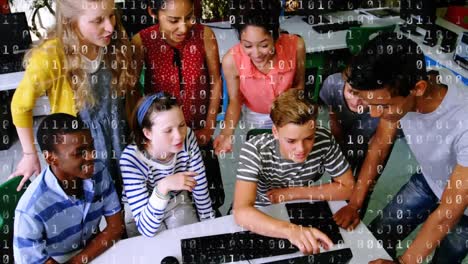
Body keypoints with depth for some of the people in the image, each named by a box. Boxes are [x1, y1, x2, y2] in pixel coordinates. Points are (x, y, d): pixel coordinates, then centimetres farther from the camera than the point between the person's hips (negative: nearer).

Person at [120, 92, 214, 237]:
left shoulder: (187, 137, -24)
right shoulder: (131, 160, -35)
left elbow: (200, 186, -8)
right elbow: (147, 229, -37)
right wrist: (162, 187, -51)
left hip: (178, 203, 3)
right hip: (140, 213, -3)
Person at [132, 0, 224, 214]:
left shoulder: (204, 35, -15)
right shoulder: (142, 42, -18)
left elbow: (215, 82, -3)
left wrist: (208, 128, -3)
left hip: (198, 133, 2)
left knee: (210, 198, 15)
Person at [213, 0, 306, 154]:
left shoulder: (295, 46, -33)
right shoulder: (231, 60, -35)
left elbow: (299, 84, -12)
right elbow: (235, 101, -19)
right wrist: (227, 133, -34)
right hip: (255, 117, -1)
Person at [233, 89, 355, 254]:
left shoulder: (324, 140, -20)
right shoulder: (255, 150, -29)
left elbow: (348, 187, -9)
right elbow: (241, 212, -40)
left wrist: (295, 193, -18)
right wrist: (290, 230, -55)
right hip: (263, 219, -2)